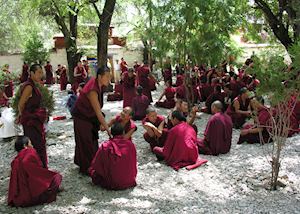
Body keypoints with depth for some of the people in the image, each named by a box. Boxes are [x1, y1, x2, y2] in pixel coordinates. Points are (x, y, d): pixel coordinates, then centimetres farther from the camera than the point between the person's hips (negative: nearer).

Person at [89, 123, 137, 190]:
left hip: (111, 184, -3)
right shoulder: (130, 144, -7)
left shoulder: (105, 146, -13)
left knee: (92, 170, 14)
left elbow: (95, 165, -5)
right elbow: (133, 165, 5)